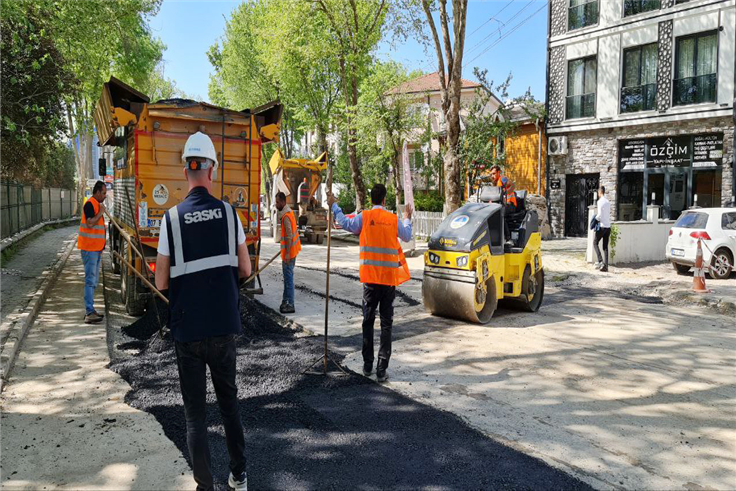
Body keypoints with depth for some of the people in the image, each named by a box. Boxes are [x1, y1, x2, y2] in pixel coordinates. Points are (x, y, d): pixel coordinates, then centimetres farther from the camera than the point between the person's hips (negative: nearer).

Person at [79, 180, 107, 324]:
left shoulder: (97, 204, 17)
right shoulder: (90, 204, -12)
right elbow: (90, 223, -26)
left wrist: (101, 247, 21)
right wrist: (101, 213, -15)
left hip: (96, 249, 10)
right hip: (89, 249, -10)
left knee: (93, 281, 13)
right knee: (90, 281, -10)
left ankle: (90, 310, 21)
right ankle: (89, 313, -10)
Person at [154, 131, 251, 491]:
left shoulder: (172, 217, -8)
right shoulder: (229, 212, -4)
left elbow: (161, 283, -5)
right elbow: (245, 270, 2)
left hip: (187, 328, -2)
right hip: (224, 325, 2)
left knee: (194, 411, 9)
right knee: (229, 399, 19)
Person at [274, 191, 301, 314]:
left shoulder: (286, 216, -20)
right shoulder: (288, 211, 10)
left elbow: (289, 236, -24)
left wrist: (287, 253, -24)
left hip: (289, 251, -10)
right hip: (292, 250, 10)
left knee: (288, 277, -5)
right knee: (287, 276, 16)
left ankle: (290, 305, -1)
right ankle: (286, 301, 26)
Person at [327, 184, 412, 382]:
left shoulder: (364, 217, -4)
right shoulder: (393, 219, 1)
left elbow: (345, 224, 8)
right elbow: (407, 236, 17)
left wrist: (334, 206, 23)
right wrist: (407, 219, 36)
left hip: (370, 277, 0)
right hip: (390, 277, 0)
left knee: (368, 321, 12)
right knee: (386, 323, 3)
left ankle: (367, 365, 17)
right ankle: (382, 369, 2)